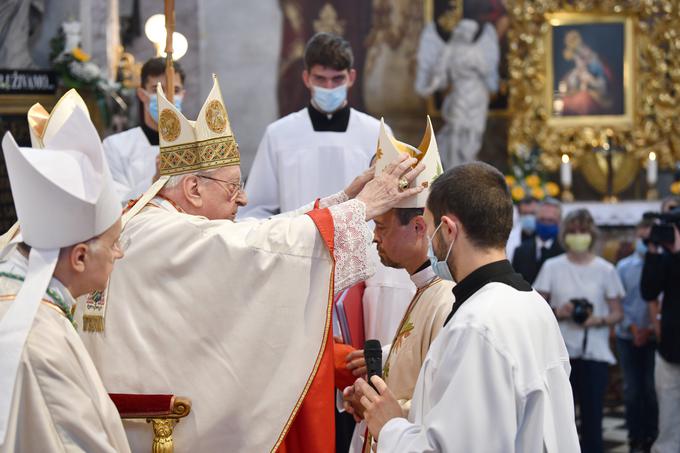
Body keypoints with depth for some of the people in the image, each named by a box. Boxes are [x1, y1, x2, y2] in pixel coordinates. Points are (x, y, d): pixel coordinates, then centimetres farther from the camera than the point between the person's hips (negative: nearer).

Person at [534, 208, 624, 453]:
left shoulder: (605, 270, 3)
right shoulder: (551, 267, 5)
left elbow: (617, 313, 6)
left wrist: (599, 320, -14)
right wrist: (557, 312, -13)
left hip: (595, 353, 0)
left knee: (592, 415, -2)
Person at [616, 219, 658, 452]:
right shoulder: (624, 266, 5)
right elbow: (618, 302, 4)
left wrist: (652, 328, -14)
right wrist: (632, 328, -7)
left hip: (654, 337, -2)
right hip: (628, 337, 2)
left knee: (652, 389, -3)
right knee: (632, 389, 3)